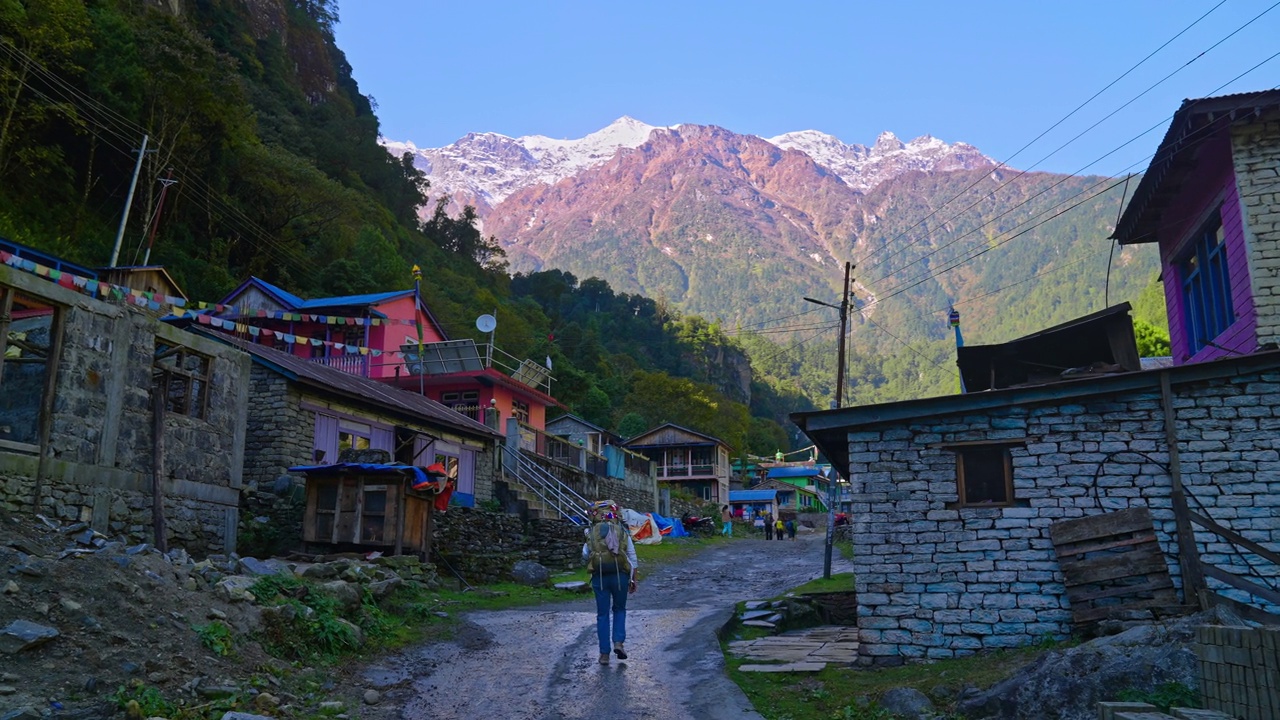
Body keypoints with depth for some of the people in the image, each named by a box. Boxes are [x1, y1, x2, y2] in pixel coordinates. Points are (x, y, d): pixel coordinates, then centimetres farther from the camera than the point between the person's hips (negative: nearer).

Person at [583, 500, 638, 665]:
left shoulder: (591, 533, 0)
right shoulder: (622, 532, 2)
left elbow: (585, 557, 8)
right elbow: (633, 558, 3)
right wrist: (633, 580, 9)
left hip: (599, 577, 0)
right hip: (620, 576, 0)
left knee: (603, 615, 8)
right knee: (619, 610, 20)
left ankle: (604, 654, 7)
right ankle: (618, 642, 2)